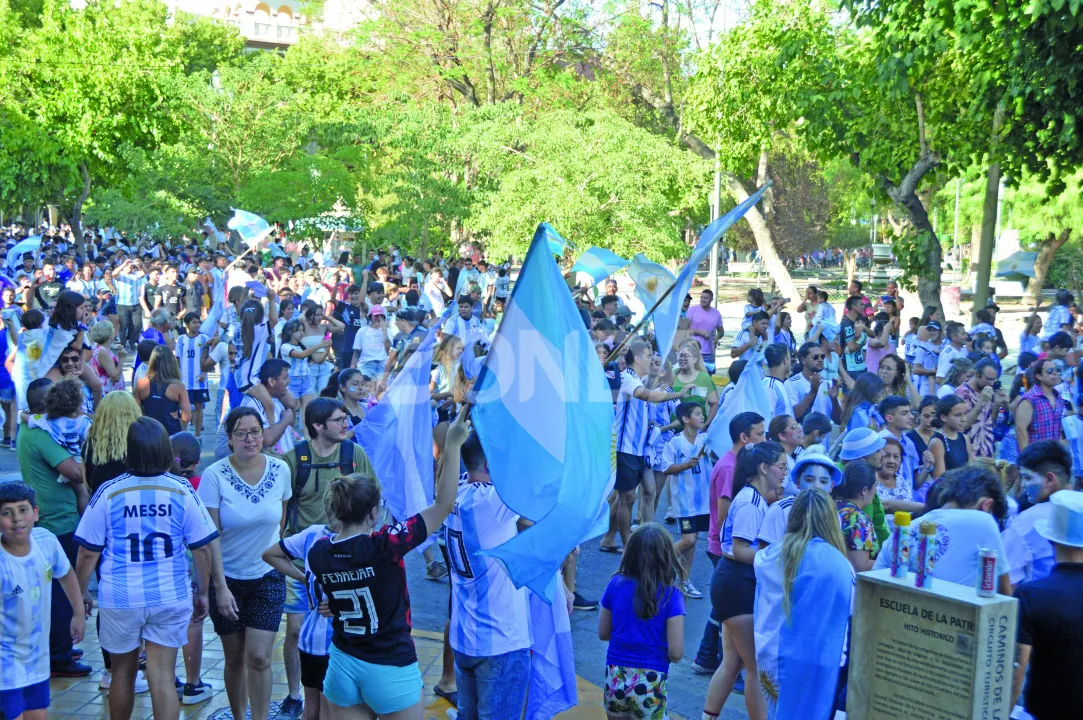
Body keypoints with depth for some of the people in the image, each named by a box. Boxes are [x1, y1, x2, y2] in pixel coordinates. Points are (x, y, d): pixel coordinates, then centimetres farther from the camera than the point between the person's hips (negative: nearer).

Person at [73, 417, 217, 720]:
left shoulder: (109, 493, -9)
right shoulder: (182, 491, -7)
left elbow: (88, 552, -3)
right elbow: (202, 549, -2)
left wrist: (81, 592, 12)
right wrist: (202, 592, 10)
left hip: (119, 600, 0)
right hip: (170, 598, 0)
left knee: (123, 672, 19)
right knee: (162, 677, 3)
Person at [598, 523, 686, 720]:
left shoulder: (616, 584, -3)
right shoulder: (671, 595, -13)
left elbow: (603, 633, 7)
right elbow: (676, 653, -14)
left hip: (615, 679, 3)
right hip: (649, 684, -3)